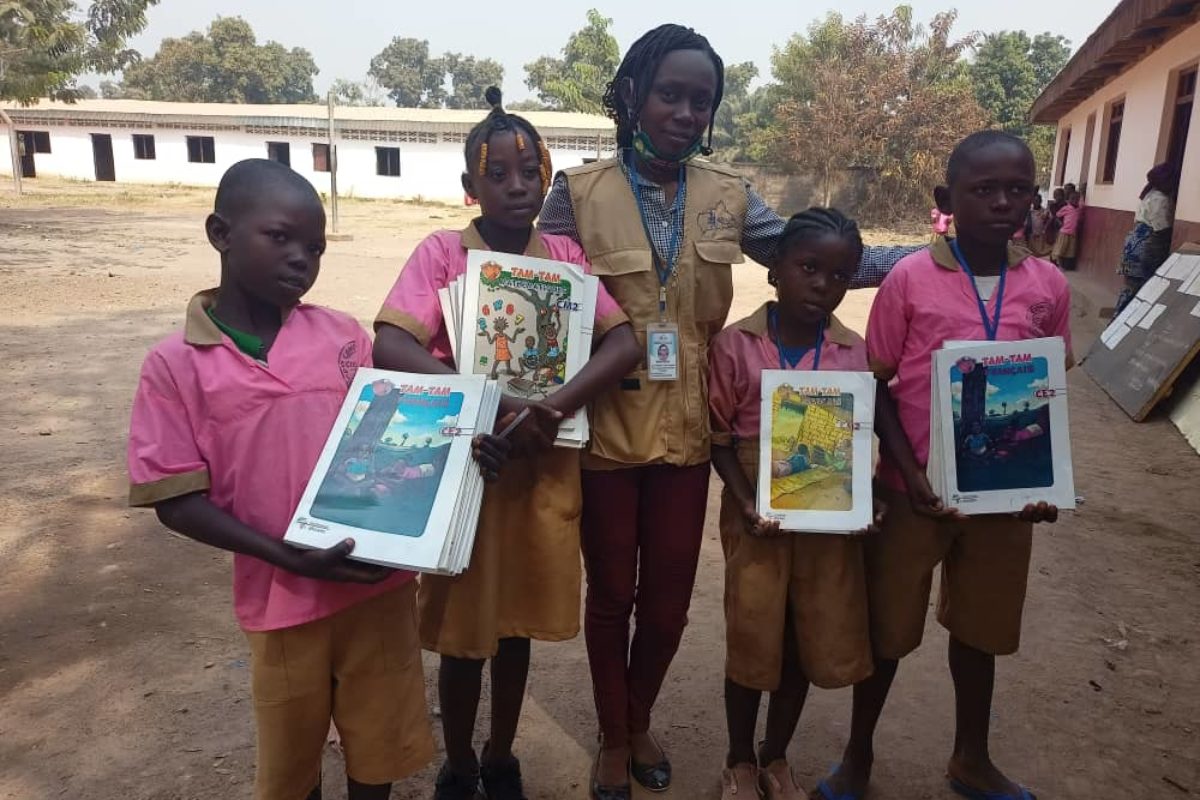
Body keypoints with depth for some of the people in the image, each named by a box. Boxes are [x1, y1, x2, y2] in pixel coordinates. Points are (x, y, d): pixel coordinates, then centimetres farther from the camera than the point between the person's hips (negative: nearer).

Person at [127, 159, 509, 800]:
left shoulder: (344, 335, 0)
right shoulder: (175, 364, -6)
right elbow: (177, 501, -7)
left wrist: (459, 451, -13)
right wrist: (288, 557, -19)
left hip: (380, 584, 2)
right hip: (282, 598, -1)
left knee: (377, 746, 18)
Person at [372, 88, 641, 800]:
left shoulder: (566, 254, 2)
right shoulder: (442, 252, -8)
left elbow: (625, 343, -9)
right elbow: (390, 347, -22)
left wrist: (554, 408, -24)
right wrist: (495, 403, -31)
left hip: (546, 468, 3)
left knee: (519, 624, 17)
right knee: (464, 631, 11)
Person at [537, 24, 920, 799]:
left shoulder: (729, 196, 2)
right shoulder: (579, 191, -7)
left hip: (686, 428, 3)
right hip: (606, 427, -2)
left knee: (670, 597, 14)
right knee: (611, 591, 14)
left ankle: (640, 722, 43)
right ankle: (612, 736, 39)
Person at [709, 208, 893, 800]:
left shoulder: (855, 353, -2)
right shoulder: (735, 344, -9)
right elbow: (719, 436, -5)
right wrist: (746, 503, -16)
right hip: (756, 512, -3)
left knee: (817, 640, 13)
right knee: (751, 637, 8)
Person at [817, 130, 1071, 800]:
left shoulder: (1049, 286, 0)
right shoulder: (910, 279, -10)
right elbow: (876, 387, -5)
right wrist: (908, 472, -15)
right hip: (916, 488, -3)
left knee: (981, 627, 19)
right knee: (888, 626, 11)